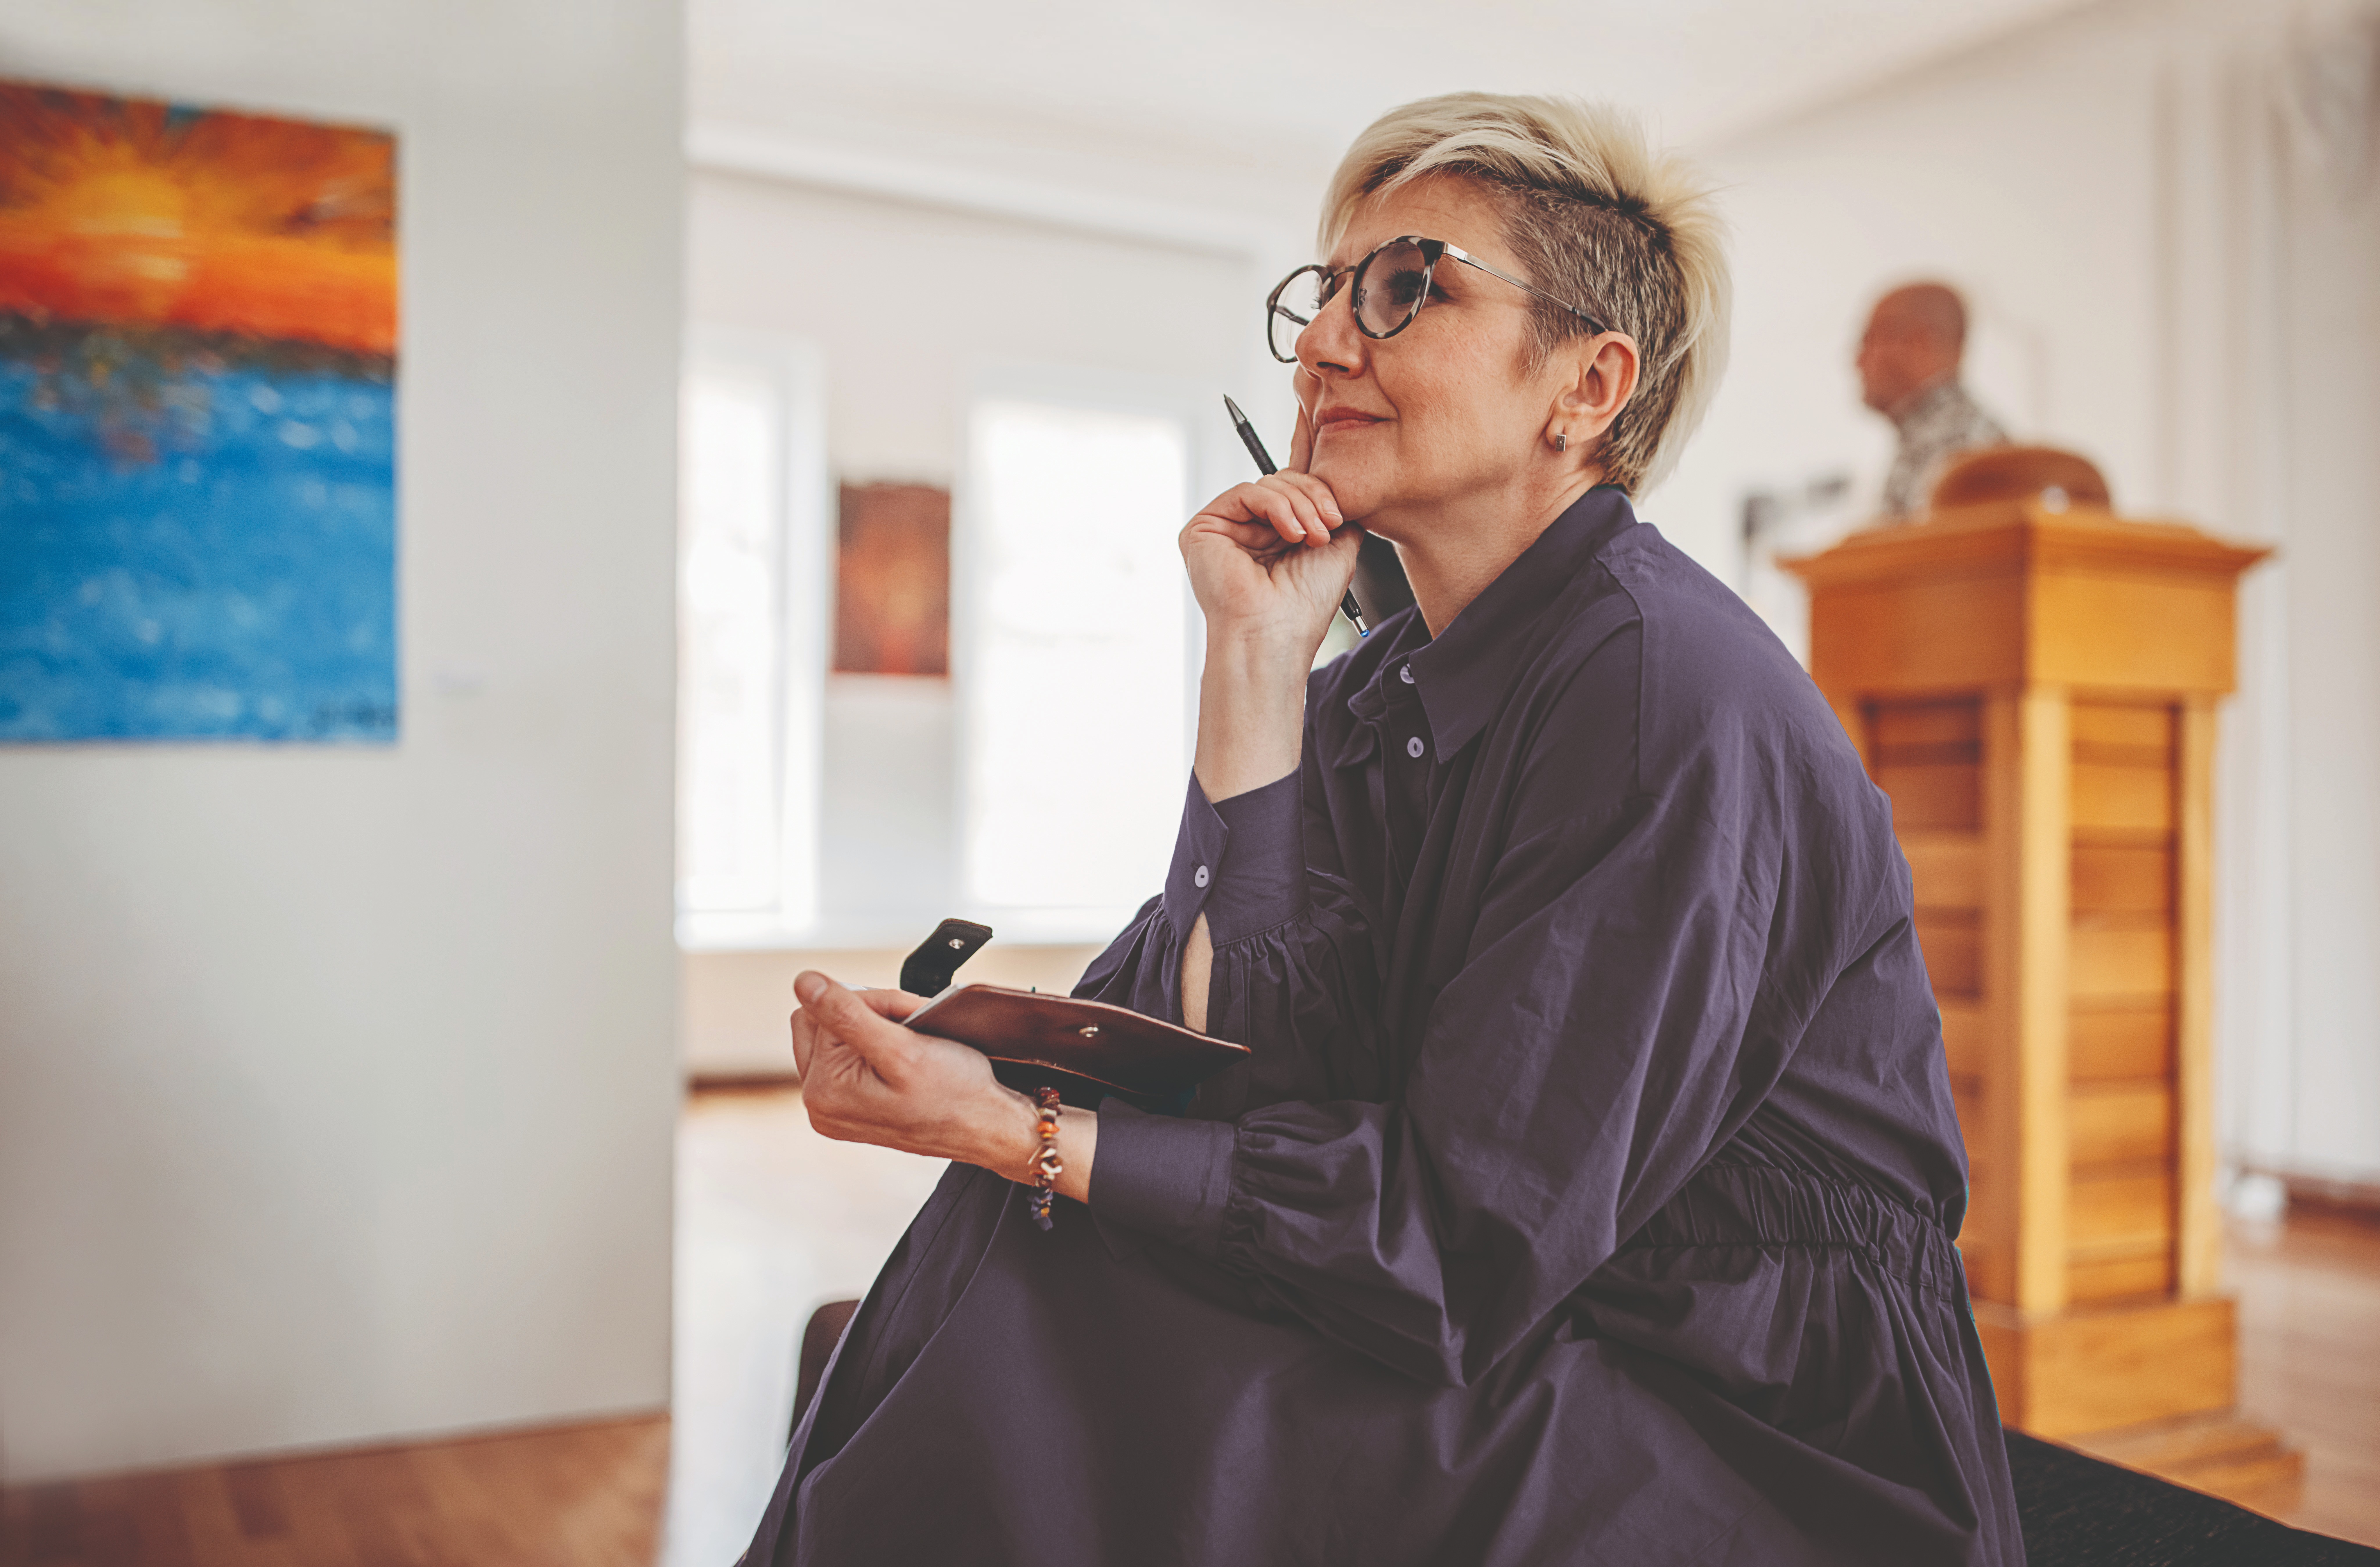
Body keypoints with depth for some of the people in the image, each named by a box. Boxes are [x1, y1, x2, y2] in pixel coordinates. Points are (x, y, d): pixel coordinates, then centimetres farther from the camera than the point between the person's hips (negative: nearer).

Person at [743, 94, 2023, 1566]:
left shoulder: (1667, 692, -20)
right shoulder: (1371, 694, 5)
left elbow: (1475, 1231, -22)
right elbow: (1248, 1058, -10)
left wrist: (1020, 1133, -23)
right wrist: (1259, 659, -10)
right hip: (1531, 1361, 6)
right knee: (1027, 1277, -13)